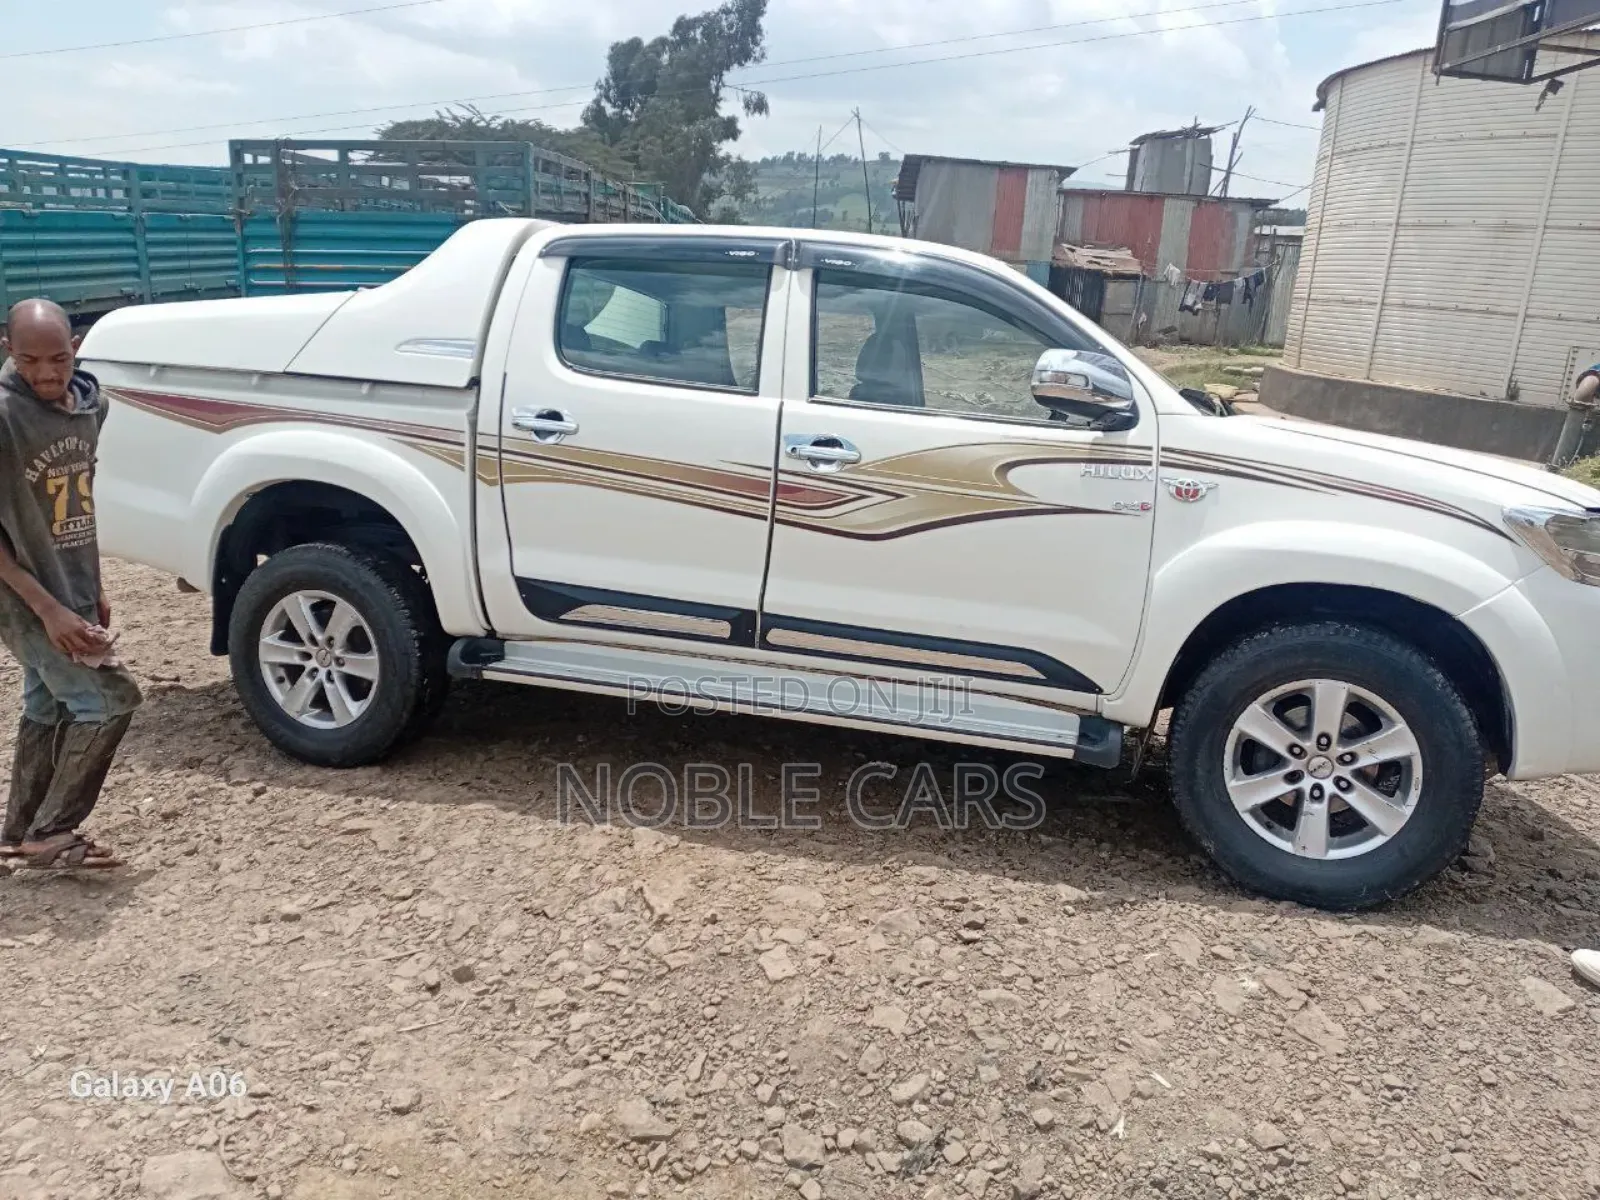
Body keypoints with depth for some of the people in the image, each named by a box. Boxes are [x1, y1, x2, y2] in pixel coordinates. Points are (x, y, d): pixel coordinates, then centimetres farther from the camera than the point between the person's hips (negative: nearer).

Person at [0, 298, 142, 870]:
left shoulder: (88, 400, 1)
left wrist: (94, 587, 12)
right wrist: (47, 607, -22)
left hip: (72, 591, 8)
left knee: (48, 706, 17)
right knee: (109, 697, -8)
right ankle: (50, 834, 7)